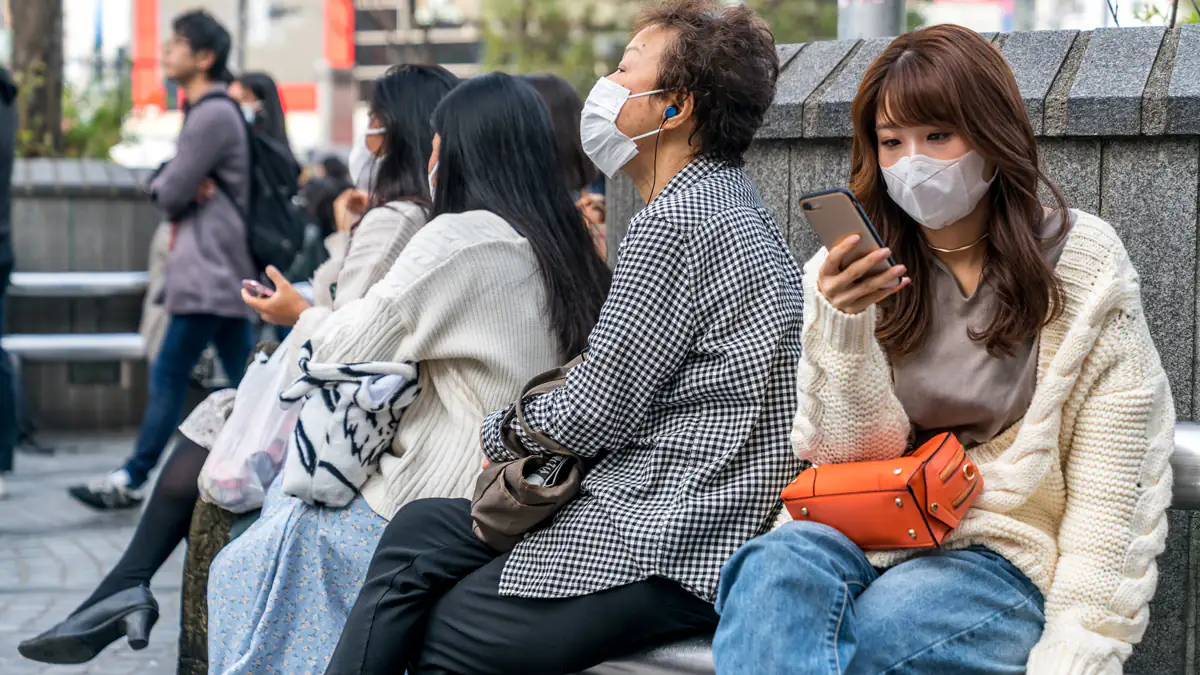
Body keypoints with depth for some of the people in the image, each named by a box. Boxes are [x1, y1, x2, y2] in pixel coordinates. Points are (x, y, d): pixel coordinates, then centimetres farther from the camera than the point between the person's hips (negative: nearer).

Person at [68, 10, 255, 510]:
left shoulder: (213, 115, -14)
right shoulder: (205, 111, 19)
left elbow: (169, 194, -17)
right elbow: (165, 186, 17)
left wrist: (172, 192, 6)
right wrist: (186, 191, -5)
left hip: (210, 273, -10)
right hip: (222, 271, 10)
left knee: (169, 373, -6)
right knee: (244, 379, 9)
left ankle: (132, 480, -2)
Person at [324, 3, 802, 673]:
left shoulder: (679, 221, -17)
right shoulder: (726, 201, 16)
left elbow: (593, 411, -15)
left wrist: (498, 435, 4)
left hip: (679, 538, -10)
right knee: (419, 531, 10)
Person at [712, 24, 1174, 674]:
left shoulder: (1084, 267, -1)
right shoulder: (846, 273, 7)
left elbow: (1104, 495, -4)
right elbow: (857, 455, 2)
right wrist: (846, 328, -14)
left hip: (1007, 554, -2)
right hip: (868, 536, 3)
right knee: (777, 566, -32)